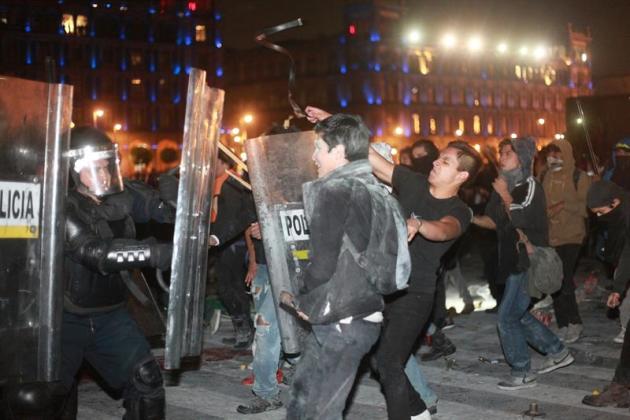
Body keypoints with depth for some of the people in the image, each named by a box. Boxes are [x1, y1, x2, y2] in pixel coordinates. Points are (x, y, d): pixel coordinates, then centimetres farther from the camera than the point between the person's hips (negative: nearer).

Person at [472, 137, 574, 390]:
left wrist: (505, 196, -16)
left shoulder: (530, 185, -13)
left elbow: (520, 220, -24)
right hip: (514, 262, 8)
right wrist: (469, 218, -5)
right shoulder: (506, 186, 9)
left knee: (507, 317, -6)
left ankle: (523, 374, 5)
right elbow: (494, 221, 10)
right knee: (518, 315, 16)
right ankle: (557, 352, 30)